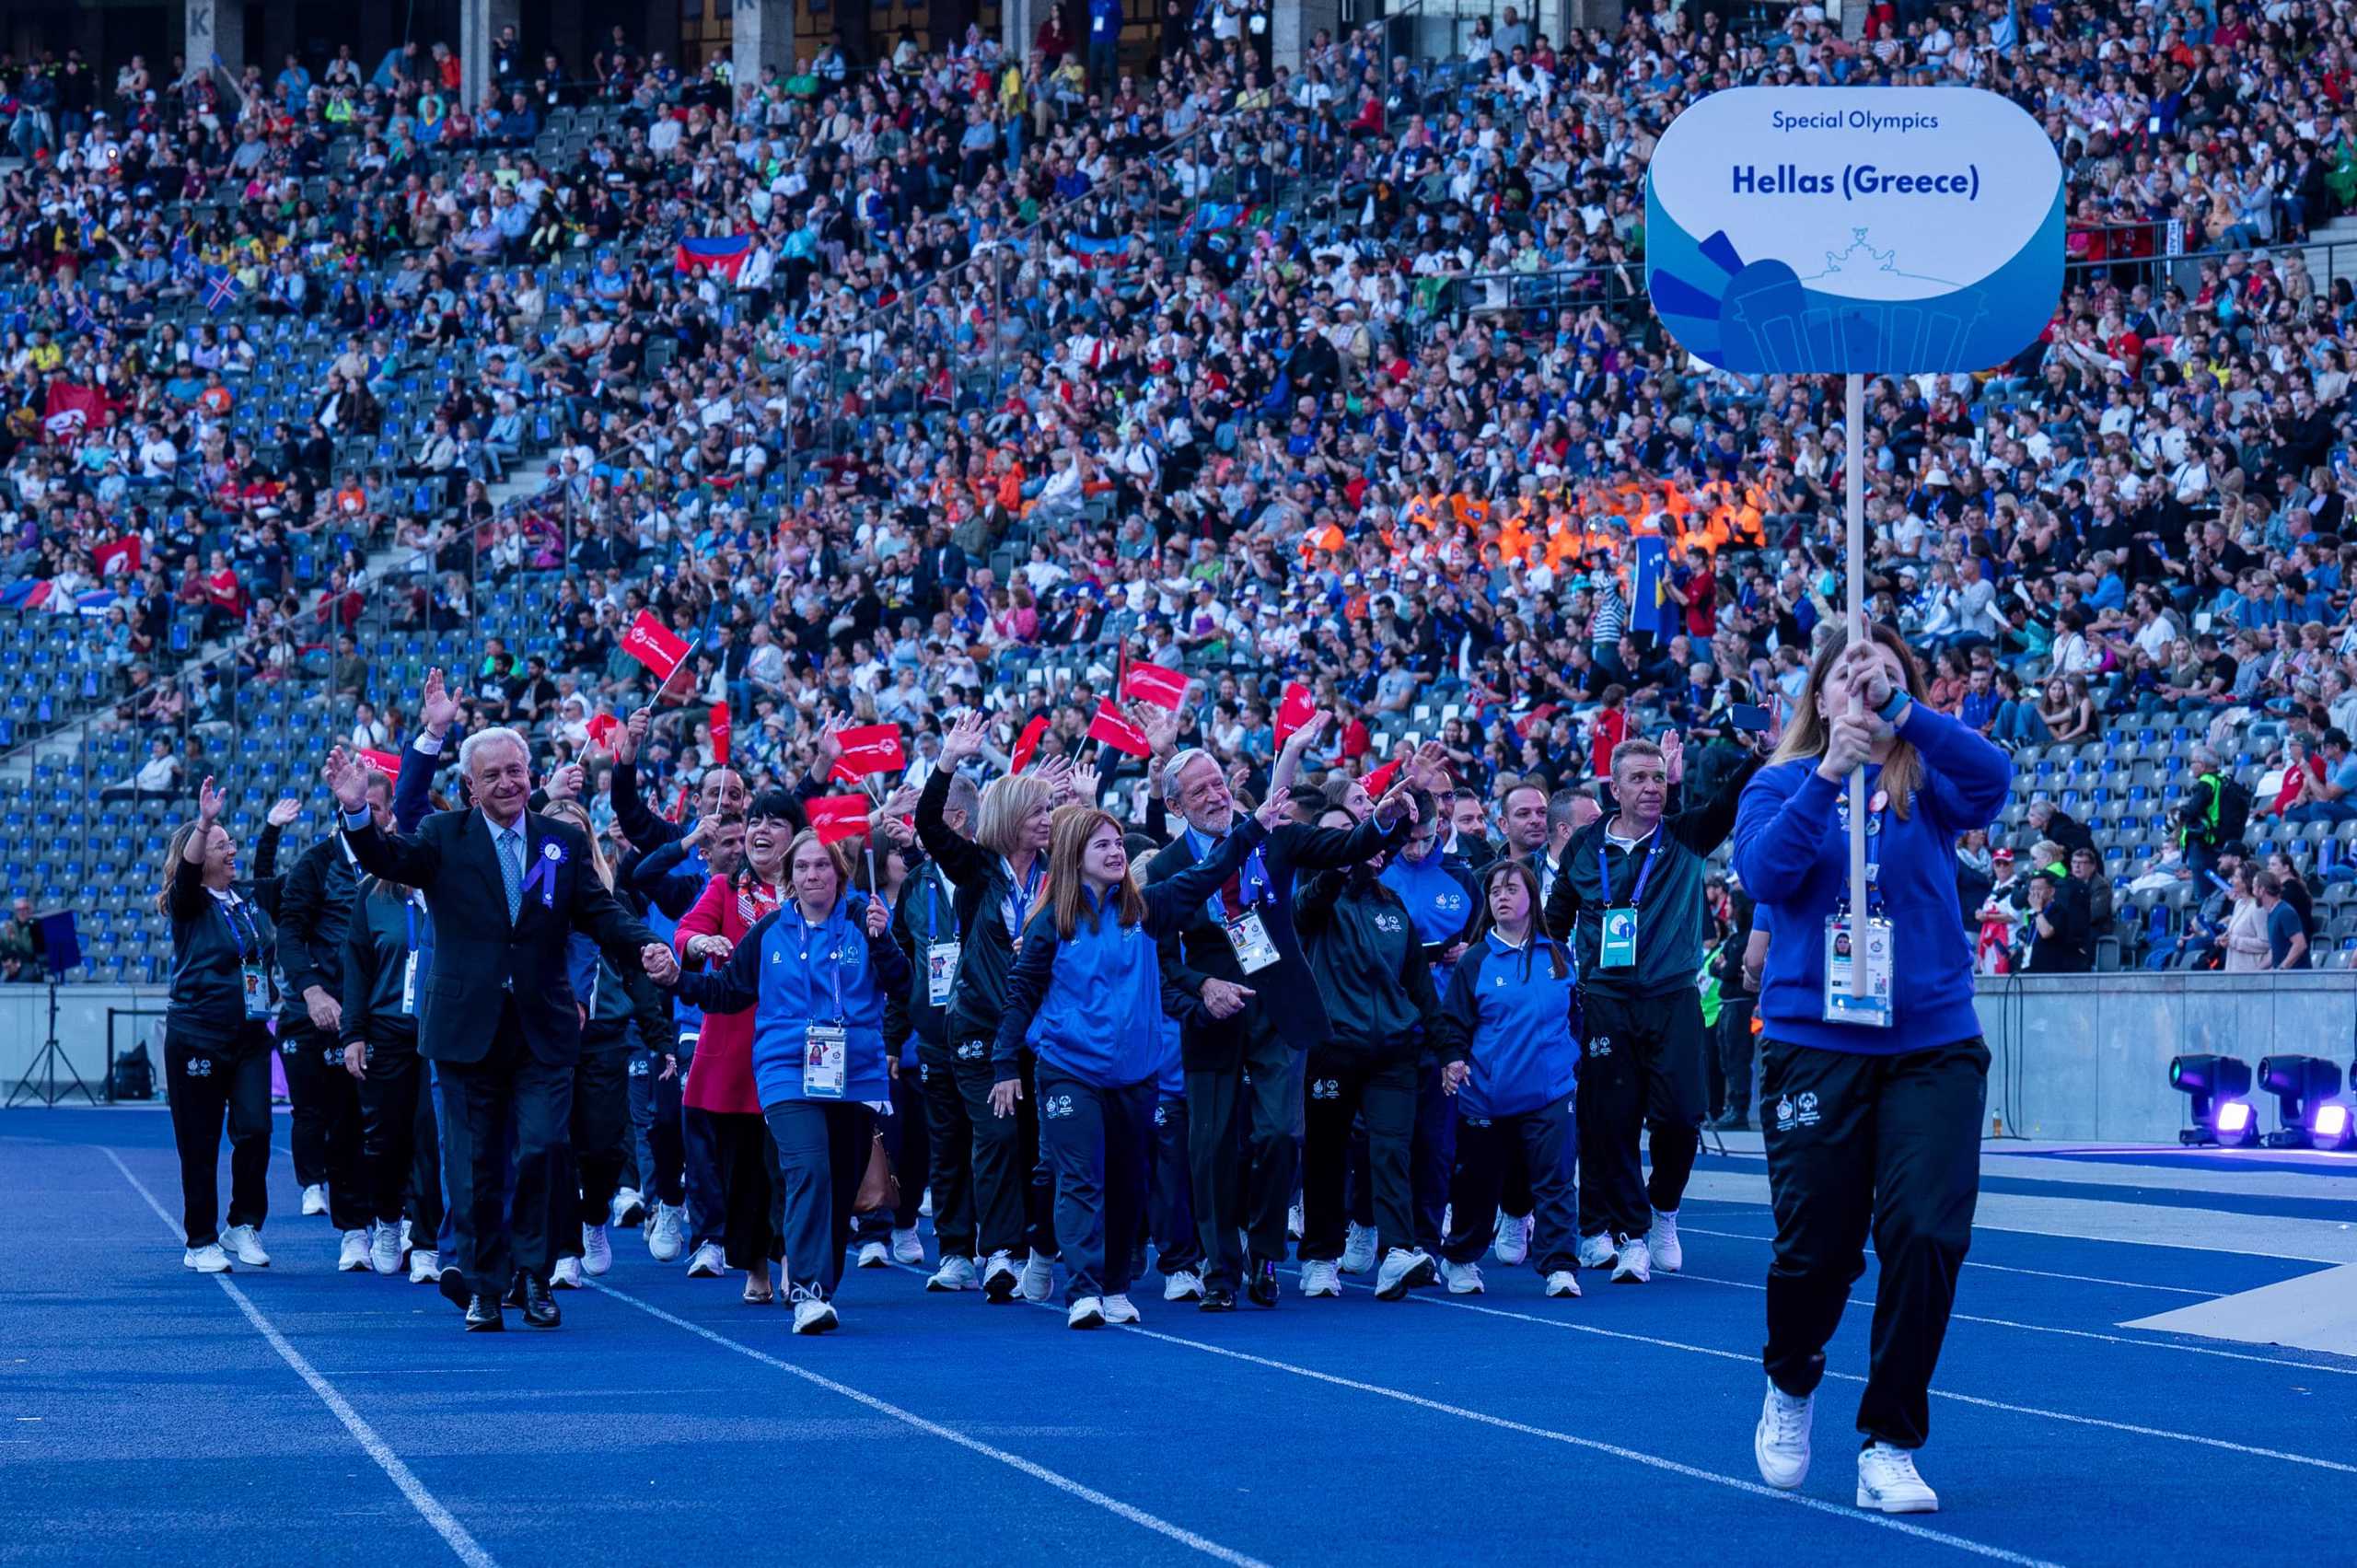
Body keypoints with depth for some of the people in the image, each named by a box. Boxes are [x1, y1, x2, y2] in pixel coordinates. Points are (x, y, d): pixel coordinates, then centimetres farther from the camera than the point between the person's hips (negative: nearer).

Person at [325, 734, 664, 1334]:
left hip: (543, 1035, 1)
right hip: (468, 1030, -1)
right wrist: (357, 811, -31)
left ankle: (532, 1275, 6)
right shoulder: (444, 837, 3)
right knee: (476, 1166, 3)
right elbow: (385, 858, -12)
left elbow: (601, 912, 5)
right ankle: (483, 1287, 13)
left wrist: (646, 945, -14)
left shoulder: (564, 842, 9)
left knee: (545, 1150, -9)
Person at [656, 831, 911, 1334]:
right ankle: (808, 1291, -26)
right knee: (808, 1171, -21)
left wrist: (881, 941, -21)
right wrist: (678, 980, 0)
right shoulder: (769, 932, 8)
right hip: (788, 1075, -1)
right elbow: (729, 991, 14)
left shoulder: (862, 920, 3)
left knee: (841, 1188, 8)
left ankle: (818, 1284, 25)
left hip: (856, 1077, 1)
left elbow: (901, 986, -6)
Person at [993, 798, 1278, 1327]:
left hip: (1134, 1071, 4)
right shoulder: (1053, 921, -3)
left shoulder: (1143, 908, 6)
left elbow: (1204, 876, 7)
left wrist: (1254, 828, 0)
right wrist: (1006, 1065, -2)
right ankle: (1083, 1292, -14)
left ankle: (1115, 1288, 21)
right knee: (1081, 1181, -10)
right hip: (1069, 1070, -4)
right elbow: (1020, 993, 0)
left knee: (1127, 1184, 10)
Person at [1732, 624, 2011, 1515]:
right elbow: (1765, 872, -14)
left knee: (1926, 1235, -10)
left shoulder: (1927, 783, 6)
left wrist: (1901, 711, -27)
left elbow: (1992, 781, -16)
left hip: (1933, 1045, 1)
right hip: (1813, 1042, -1)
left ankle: (1889, 1446, 1)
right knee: (1817, 1248, 2)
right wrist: (1829, 772, -25)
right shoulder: (1784, 784, 5)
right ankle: (1791, 1385, 34)